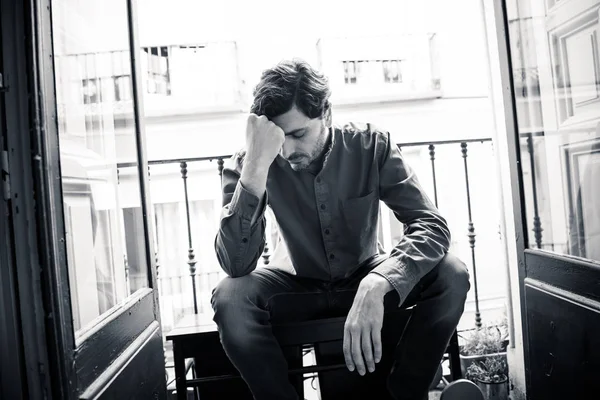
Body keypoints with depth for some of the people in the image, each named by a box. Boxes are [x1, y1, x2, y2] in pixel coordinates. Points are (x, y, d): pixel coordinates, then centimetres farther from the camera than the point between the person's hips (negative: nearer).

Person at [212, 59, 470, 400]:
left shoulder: (370, 145, -18)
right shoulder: (248, 165, -20)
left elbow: (432, 225, -26)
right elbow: (236, 265, -30)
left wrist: (376, 284, -44)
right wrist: (255, 169, -42)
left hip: (364, 275, 1)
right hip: (299, 285, 0)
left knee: (452, 276, -25)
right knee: (229, 297, -31)